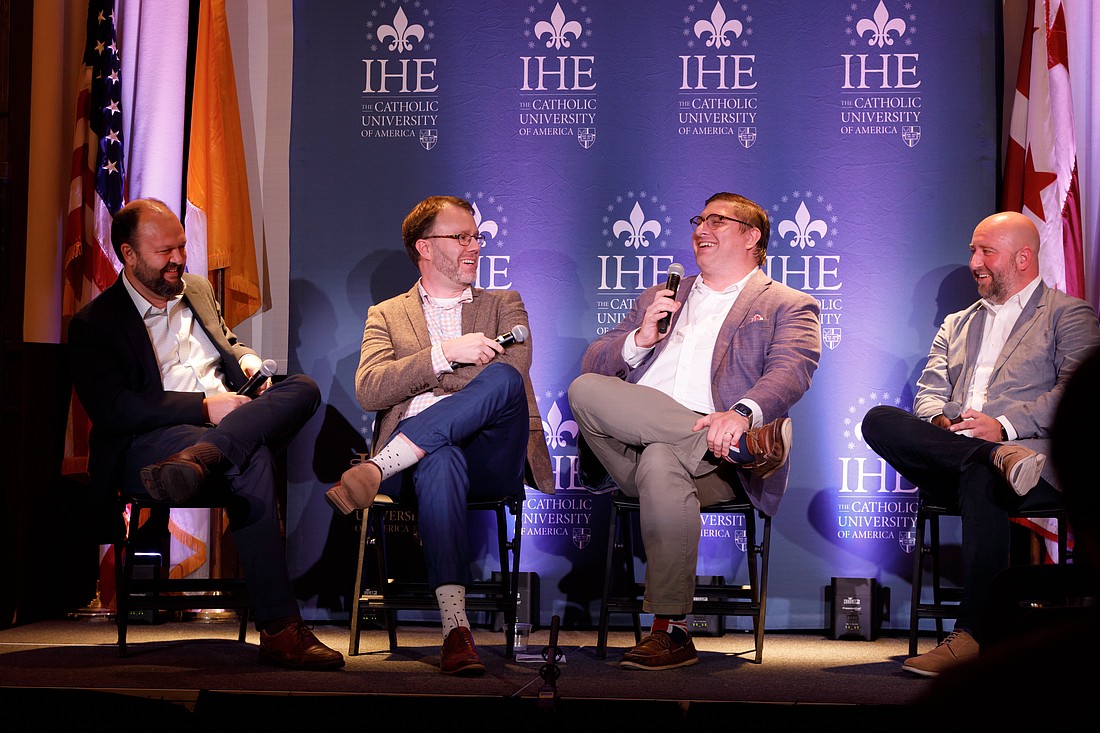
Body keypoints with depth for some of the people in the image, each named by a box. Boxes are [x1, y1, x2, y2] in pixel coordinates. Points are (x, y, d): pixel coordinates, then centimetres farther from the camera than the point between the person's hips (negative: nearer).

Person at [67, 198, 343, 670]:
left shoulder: (198, 290, 24)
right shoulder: (94, 325, 2)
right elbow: (113, 409, -10)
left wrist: (248, 361, 12)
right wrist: (204, 407, -16)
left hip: (237, 424, 6)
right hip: (149, 445, -6)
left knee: (304, 387, -23)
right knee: (251, 459, -38)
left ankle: (194, 460, -47)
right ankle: (279, 629, -42)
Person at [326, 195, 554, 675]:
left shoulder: (504, 305, 24)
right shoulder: (386, 316, 22)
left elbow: (511, 370, 1)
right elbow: (368, 391, 2)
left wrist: (418, 377, -1)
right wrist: (444, 354, -10)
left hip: (493, 457, 1)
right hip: (427, 451, -1)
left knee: (501, 378, -32)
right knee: (440, 461, -41)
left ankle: (376, 468, -40)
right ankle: (455, 628, -52)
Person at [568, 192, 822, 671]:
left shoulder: (788, 307, 17)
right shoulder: (658, 299, 32)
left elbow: (790, 372, -5)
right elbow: (593, 363, 23)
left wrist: (742, 412, -27)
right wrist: (640, 339, 1)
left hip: (710, 459, -4)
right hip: (633, 449, 4)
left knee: (662, 460, -38)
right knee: (584, 390, -26)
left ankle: (672, 631, -34)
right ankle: (744, 442, -28)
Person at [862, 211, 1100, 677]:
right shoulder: (957, 325, 31)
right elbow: (928, 393, 18)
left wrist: (1004, 426, -17)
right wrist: (941, 422, -8)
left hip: (1036, 457, -5)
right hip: (948, 456, 5)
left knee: (980, 482, -40)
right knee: (878, 420, -22)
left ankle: (973, 635, -36)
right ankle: (999, 460, -33)